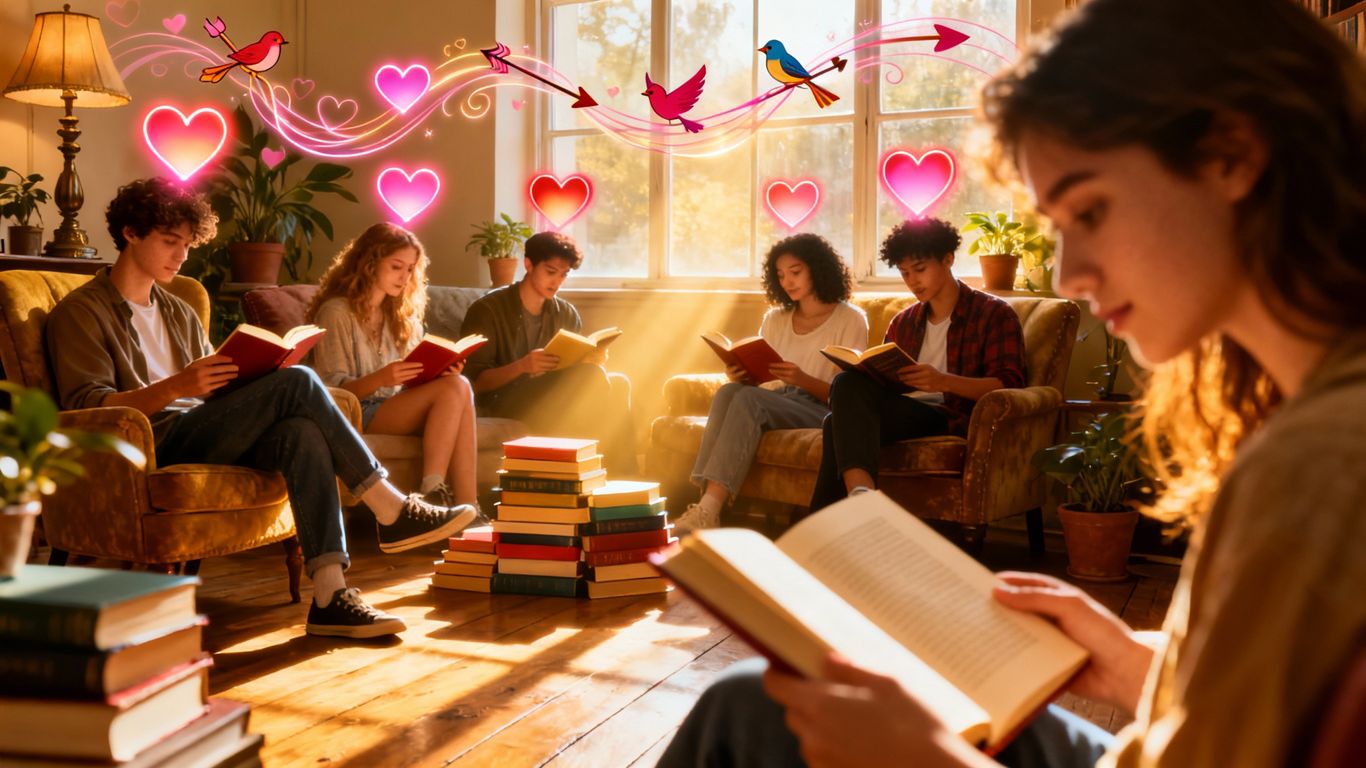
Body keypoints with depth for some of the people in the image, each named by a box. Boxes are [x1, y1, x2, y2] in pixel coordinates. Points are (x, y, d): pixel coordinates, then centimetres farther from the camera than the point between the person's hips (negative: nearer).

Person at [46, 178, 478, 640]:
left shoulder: (179, 314, 28)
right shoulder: (79, 313, 6)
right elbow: (88, 408, -9)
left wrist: (254, 384, -2)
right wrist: (177, 386, -24)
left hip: (205, 439, 6)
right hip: (153, 449, -6)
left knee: (302, 433, -30)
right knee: (297, 383, -25)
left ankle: (329, 595, -39)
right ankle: (393, 513, -20)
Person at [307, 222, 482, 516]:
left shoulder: (403, 314, 20)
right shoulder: (336, 312, -2)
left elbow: (416, 378, 14)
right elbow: (333, 391, -9)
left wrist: (439, 369, -10)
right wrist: (380, 379, -28)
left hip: (396, 407, 6)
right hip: (358, 414, -6)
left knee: (458, 385, -28)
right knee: (454, 389, -28)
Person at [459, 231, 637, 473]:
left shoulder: (566, 314, 13)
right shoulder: (486, 310, -5)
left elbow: (578, 364, 10)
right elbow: (475, 381, -11)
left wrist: (594, 361, -14)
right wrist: (522, 366, -28)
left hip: (553, 402, 6)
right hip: (504, 401, -6)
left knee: (618, 383, -22)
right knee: (591, 377, -28)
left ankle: (622, 476, -23)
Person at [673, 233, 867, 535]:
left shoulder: (850, 320, 3)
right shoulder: (774, 319, 18)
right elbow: (759, 376, 16)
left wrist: (802, 379, -23)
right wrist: (741, 376, -9)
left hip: (822, 411, -4)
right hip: (776, 402, 5)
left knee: (749, 399, -32)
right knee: (730, 390, -29)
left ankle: (709, 510, -43)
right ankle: (706, 500, -41)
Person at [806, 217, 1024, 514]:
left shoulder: (994, 314, 7)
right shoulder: (902, 323, 26)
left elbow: (1009, 384, -7)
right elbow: (881, 380, 22)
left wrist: (944, 381, -24)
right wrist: (865, 371, -4)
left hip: (952, 420, -6)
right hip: (902, 414, 6)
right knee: (849, 382, -30)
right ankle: (860, 492, -47)